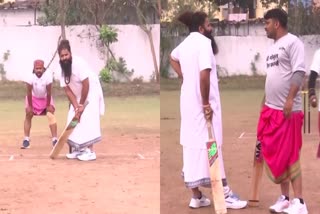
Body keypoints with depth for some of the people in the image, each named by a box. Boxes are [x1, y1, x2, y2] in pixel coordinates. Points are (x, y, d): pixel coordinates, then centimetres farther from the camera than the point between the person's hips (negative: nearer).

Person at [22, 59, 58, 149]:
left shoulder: (48, 76, -32)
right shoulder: (30, 77, -30)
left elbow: (48, 92, -23)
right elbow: (29, 92, -22)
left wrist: (48, 105, -16)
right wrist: (29, 106, -16)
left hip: (45, 98, -1)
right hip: (33, 97, 1)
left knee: (51, 114, -12)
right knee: (28, 114, -5)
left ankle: (54, 139, -10)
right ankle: (26, 139, 3)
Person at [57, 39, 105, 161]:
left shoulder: (79, 63, -28)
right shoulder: (62, 69, -8)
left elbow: (86, 85, -27)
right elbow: (68, 91, -8)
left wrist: (81, 105, -20)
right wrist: (76, 107, -18)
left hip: (91, 93, -7)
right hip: (78, 96, 7)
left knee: (87, 120, -17)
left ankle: (90, 151, -16)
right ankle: (77, 149, 14)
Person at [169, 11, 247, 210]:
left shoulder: (185, 43, 13)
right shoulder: (203, 42, -14)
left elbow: (172, 58, 36)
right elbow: (204, 74, -25)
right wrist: (206, 103, -20)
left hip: (189, 100, 8)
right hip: (202, 102, -8)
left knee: (192, 145, 9)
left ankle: (196, 196, 14)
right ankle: (224, 193, 2)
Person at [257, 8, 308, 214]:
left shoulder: (292, 42, -9)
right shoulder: (273, 47, 18)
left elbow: (299, 72, -18)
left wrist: (290, 99, -25)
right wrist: (265, 103, 20)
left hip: (288, 110, -9)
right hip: (271, 110, 9)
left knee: (291, 156, -7)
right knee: (276, 156, 10)